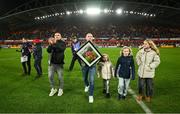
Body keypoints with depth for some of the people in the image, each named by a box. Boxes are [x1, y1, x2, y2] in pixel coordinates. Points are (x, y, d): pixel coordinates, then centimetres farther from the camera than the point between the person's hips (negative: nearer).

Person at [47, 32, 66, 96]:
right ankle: (53, 89, 21)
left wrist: (55, 43, -27)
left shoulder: (63, 43, -1)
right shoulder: (52, 43, 8)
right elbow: (48, 51, -3)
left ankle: (60, 89, 24)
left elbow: (61, 49, -21)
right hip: (52, 63, 3)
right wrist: (50, 44, -20)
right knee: (50, 76, 2)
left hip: (59, 63, -3)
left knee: (60, 77, 4)